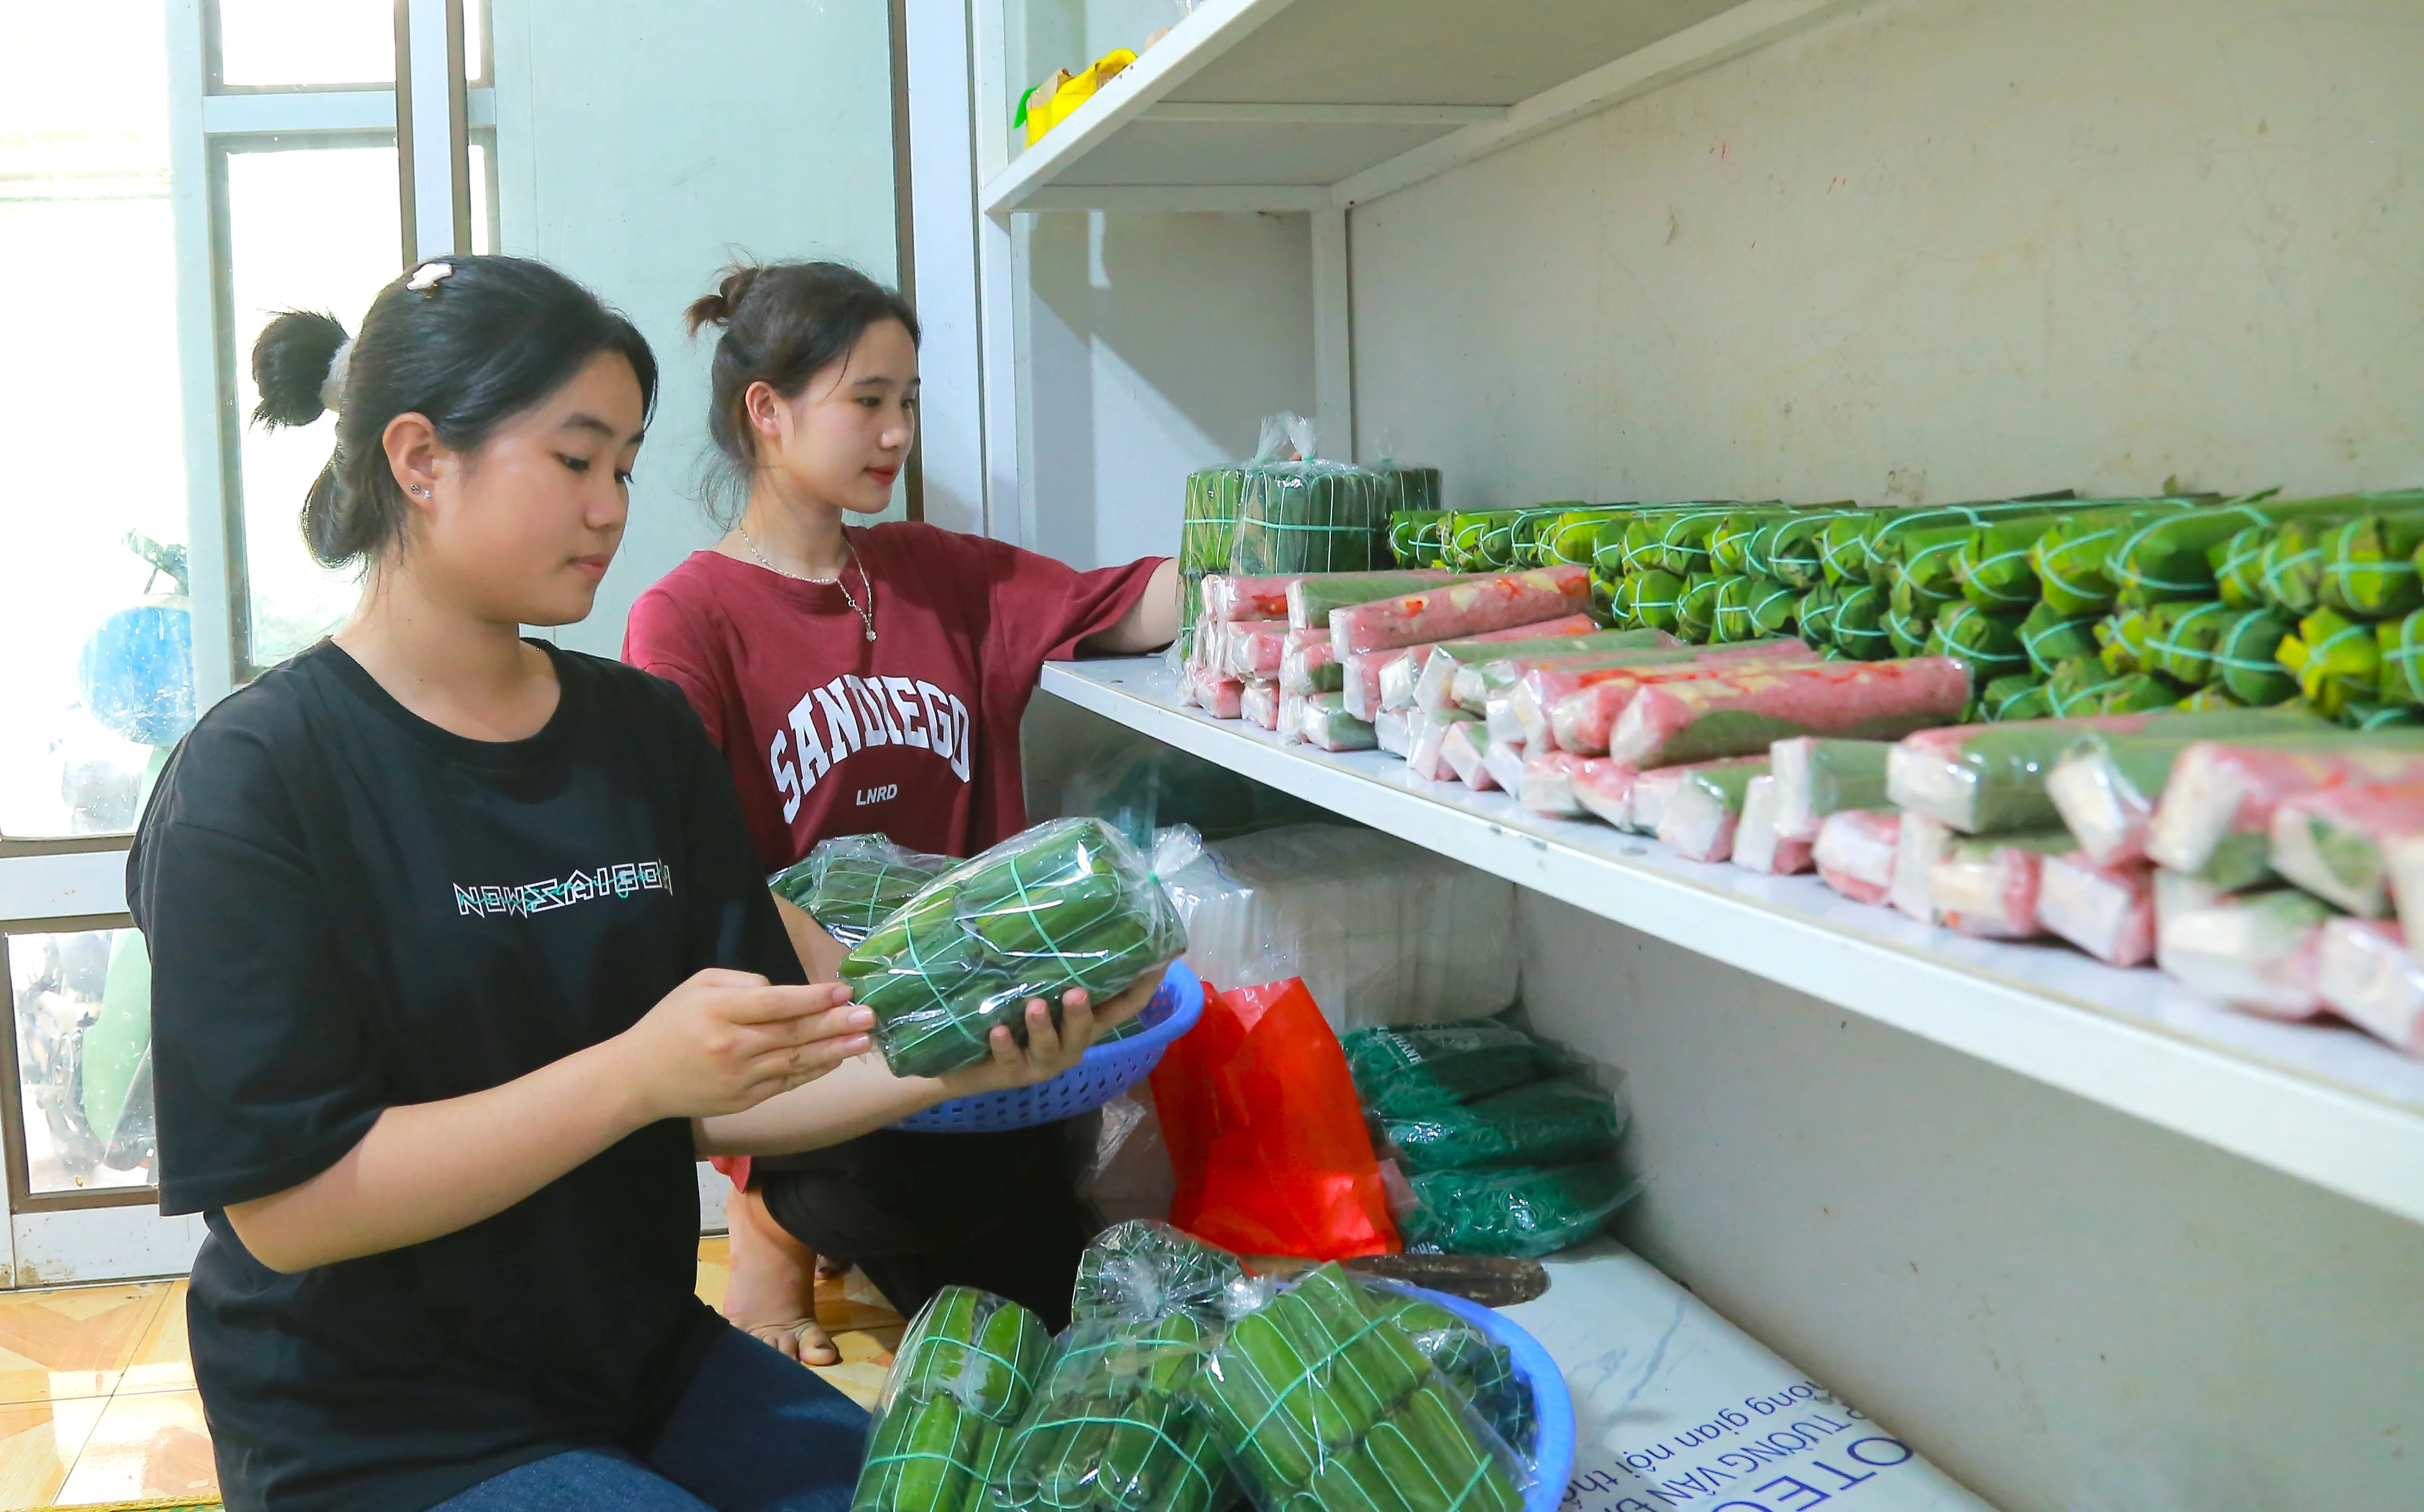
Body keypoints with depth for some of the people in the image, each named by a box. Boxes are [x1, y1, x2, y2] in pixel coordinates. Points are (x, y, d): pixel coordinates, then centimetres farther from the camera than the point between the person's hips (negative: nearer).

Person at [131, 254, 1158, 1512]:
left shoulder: (644, 732, 3)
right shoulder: (255, 780, -13)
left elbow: (725, 1103, 2)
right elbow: (286, 1206, -18)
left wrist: (945, 1066, -16)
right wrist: (637, 1073, -26)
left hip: (643, 1356, 6)